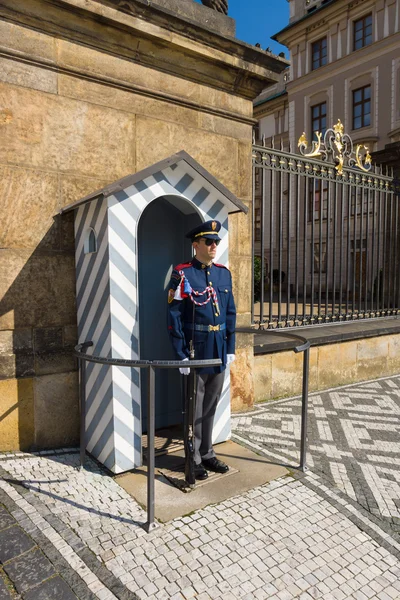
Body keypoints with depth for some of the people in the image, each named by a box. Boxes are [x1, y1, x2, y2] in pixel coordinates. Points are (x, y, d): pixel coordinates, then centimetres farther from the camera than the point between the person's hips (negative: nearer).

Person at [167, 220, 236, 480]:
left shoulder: (224, 273, 8)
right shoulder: (182, 274, -10)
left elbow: (230, 313, 11)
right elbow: (174, 318, -12)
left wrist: (230, 348, 7)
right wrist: (181, 355, -14)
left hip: (219, 351, 5)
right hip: (195, 351, -5)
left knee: (211, 406, 17)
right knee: (194, 409, 9)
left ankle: (207, 454, 33)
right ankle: (194, 460, 25)